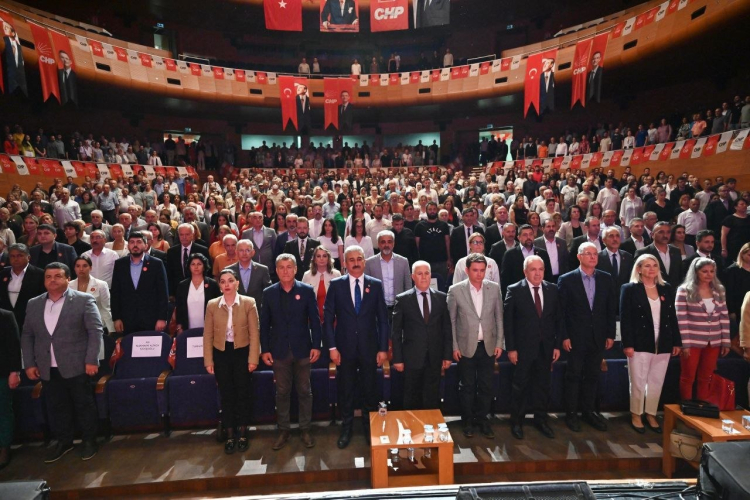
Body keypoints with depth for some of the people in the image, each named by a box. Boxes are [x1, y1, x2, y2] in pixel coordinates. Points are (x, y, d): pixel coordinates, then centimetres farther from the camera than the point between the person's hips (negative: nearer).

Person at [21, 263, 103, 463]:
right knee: (57, 407, 14)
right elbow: (26, 336, 13)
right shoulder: (33, 304, 9)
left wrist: (91, 360, -15)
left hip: (76, 366, -4)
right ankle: (64, 441, 31)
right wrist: (29, 363, 5)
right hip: (47, 369, 4)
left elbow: (95, 331, -9)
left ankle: (89, 440, 23)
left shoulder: (84, 300, -6)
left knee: (84, 405, 7)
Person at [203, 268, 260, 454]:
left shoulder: (249, 303, -7)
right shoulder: (212, 305, -1)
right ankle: (230, 435, 26)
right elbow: (208, 334, 2)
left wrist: (253, 358, -9)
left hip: (242, 352, -1)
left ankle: (242, 433, 27)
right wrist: (208, 361, -1)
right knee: (226, 394, 11)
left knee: (243, 393, 9)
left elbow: (254, 333, -6)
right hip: (221, 353, 2)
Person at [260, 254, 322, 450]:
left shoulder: (307, 291, -4)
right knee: (282, 392, 12)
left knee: (304, 391, 10)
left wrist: (316, 345, -7)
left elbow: (315, 320, -3)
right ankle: (283, 430, 26)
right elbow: (264, 324, 3)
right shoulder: (268, 293, 1)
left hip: (302, 349, -1)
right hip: (279, 351, 1)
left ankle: (306, 429, 25)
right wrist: (264, 349, -1)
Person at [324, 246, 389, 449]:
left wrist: (383, 348, -3)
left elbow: (382, 319, 0)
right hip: (344, 348, 0)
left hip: (369, 347, 0)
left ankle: (370, 428, 33)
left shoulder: (376, 285, -1)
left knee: (369, 390, 13)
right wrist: (332, 347, -7)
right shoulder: (336, 285, -2)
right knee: (345, 391, 12)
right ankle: (346, 429, 31)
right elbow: (328, 318, -2)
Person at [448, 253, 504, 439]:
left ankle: (482, 419, 31)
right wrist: (454, 347, -5)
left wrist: (499, 343, 2)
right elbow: (451, 321, -4)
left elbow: (499, 317, 5)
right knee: (467, 386, 11)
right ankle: (467, 421, 29)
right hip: (466, 347, -2)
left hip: (488, 346, 2)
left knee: (486, 386, 11)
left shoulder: (494, 288, -1)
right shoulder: (455, 290, -8)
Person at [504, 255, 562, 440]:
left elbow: (558, 319, 6)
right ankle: (516, 421, 24)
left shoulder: (553, 289, 2)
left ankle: (540, 419, 32)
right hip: (523, 347, -3)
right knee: (520, 385, 8)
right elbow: (508, 321, -8)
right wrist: (511, 348, -10)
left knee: (543, 385, 15)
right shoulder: (514, 290, -9)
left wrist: (557, 345, 3)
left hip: (546, 348, 4)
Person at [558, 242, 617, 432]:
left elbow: (611, 309, 7)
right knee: (574, 376, 7)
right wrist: (564, 336, -10)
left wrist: (610, 334, 3)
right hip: (576, 337, -3)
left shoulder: (606, 279, 4)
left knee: (592, 376, 13)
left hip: (598, 337, 3)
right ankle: (571, 413, 19)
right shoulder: (567, 279, -7)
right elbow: (562, 311, -7)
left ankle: (588, 411, 28)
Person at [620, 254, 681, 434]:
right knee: (638, 382, 4)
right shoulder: (629, 289, -4)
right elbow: (625, 319, -8)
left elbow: (673, 317, 11)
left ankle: (651, 415, 26)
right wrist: (627, 344, -14)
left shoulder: (667, 289, 9)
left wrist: (676, 342, 7)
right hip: (640, 344, -4)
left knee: (657, 383, 12)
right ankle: (636, 415, 20)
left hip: (663, 344, 4)